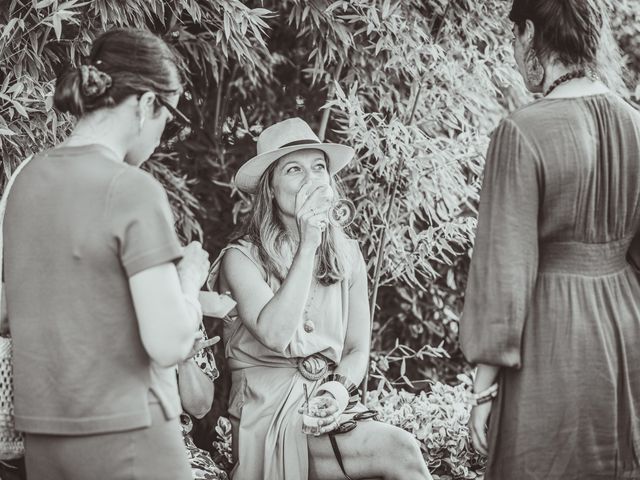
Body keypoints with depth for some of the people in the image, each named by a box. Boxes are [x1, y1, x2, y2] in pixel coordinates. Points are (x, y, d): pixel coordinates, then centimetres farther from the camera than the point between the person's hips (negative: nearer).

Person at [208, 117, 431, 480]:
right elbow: (275, 335, -20)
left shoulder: (346, 254, 11)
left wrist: (340, 387, -10)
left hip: (326, 411, 5)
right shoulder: (242, 258, -4)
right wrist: (308, 243, -18)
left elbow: (358, 350, 13)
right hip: (268, 420, -5)